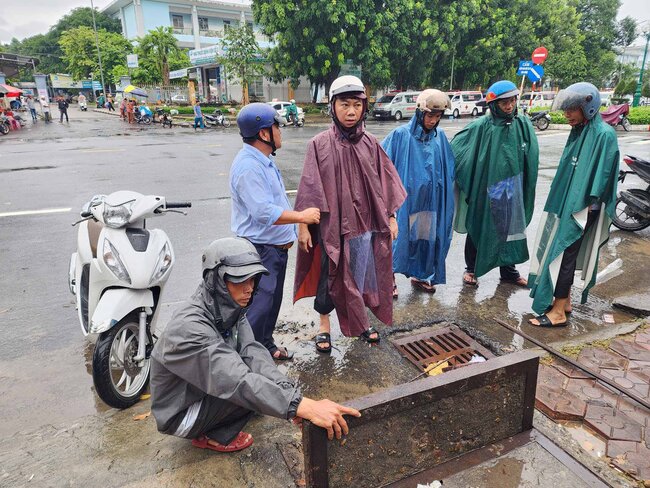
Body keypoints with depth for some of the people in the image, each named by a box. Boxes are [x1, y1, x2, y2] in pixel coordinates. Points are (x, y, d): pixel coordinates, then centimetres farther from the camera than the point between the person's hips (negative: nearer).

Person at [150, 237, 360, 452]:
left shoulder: (230, 307, -9)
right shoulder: (189, 328, -35)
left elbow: (251, 350, -17)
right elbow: (238, 382, -42)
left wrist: (287, 389, -34)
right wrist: (304, 406, -49)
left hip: (204, 390, 8)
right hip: (180, 413, -8)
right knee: (249, 387, -23)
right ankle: (212, 436, 2)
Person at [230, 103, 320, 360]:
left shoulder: (264, 160, 12)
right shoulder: (248, 167, -23)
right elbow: (264, 212, -29)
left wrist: (288, 233, 22)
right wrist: (302, 216, -20)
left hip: (276, 246, 10)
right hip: (260, 250, -10)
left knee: (272, 301, 20)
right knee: (259, 305, -3)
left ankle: (266, 346, 36)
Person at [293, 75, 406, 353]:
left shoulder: (370, 144, 2)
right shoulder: (320, 144, -7)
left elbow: (384, 182, 7)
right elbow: (309, 187, -7)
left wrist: (391, 218, 7)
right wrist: (303, 225, -8)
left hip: (364, 223, 3)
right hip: (331, 223, -3)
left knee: (359, 277, 14)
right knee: (329, 276, 10)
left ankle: (360, 321, 35)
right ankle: (324, 324, 31)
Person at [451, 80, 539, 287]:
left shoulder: (523, 125, 1)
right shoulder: (481, 127, -12)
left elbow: (531, 157, 9)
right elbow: (455, 146, -7)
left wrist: (527, 188, 7)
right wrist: (462, 176, -8)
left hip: (513, 190, 4)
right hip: (485, 190, -4)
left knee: (511, 228, 13)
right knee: (478, 229, 8)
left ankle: (509, 270, 29)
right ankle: (471, 269, 25)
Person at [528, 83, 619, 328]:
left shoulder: (604, 134, -15)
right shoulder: (579, 131, 10)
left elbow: (602, 174, -17)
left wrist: (587, 205, -17)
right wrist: (559, 201, 16)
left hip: (581, 209, -8)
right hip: (565, 202, 8)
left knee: (563, 254, -6)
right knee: (559, 251, 13)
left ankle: (558, 312, 3)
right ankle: (564, 300, 25)